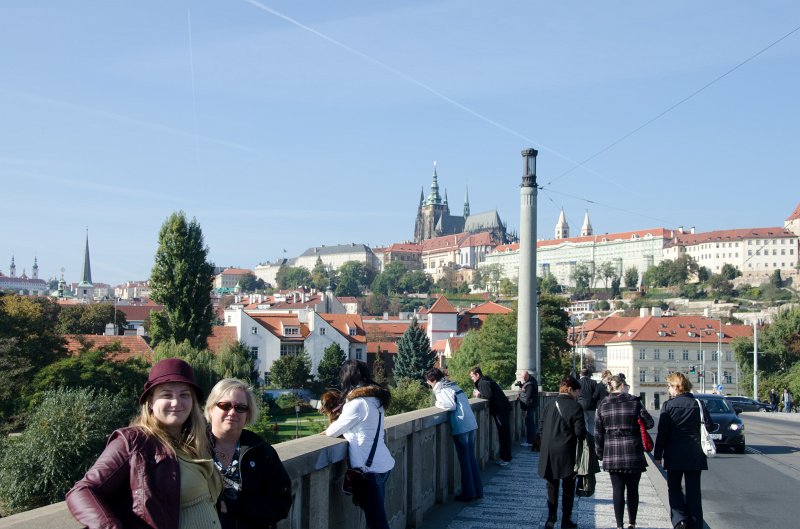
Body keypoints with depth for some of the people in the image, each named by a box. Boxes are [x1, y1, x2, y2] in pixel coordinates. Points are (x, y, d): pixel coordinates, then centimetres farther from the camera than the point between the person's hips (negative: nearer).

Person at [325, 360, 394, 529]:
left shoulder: (358, 402, -15)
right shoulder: (375, 398, 11)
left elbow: (336, 430, -5)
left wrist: (327, 432, 15)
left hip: (368, 467, -9)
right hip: (382, 464, 9)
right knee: (378, 515, 15)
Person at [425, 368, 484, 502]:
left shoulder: (441, 390, -7)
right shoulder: (453, 385, 18)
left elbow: (451, 406, -18)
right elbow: (463, 401, 15)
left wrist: (438, 404, -1)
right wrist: (442, 403, 14)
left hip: (461, 427, -8)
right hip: (471, 424, 8)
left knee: (464, 460, 0)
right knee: (471, 458, 14)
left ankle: (468, 493, 6)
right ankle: (478, 491, 18)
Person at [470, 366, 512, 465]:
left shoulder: (483, 383, -14)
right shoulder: (484, 381, 18)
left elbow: (488, 395, -24)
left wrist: (479, 395, -8)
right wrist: (479, 394, 0)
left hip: (501, 409, -10)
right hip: (502, 409, 10)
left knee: (504, 433, -6)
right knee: (503, 433, 13)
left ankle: (506, 458, -3)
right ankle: (505, 457, 19)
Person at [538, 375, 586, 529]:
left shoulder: (549, 406, 5)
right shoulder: (575, 407, -11)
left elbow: (541, 427, 7)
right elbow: (580, 431, -14)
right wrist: (582, 438, 7)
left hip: (549, 453, 4)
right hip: (567, 453, -4)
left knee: (552, 486, 15)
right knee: (568, 487, 8)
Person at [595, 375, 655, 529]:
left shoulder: (603, 405, 3)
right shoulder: (634, 402, -2)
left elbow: (598, 432, 4)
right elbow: (649, 423, -1)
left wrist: (600, 453, 12)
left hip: (611, 454, 1)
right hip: (633, 453, -1)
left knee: (618, 490, 3)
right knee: (633, 489, 11)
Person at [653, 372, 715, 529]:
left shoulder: (668, 405, -8)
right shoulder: (697, 404, -2)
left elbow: (662, 433, -7)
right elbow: (710, 427, -1)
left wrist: (658, 455, 0)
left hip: (674, 455, -2)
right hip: (695, 455, 2)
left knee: (673, 487, 13)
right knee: (693, 490, 9)